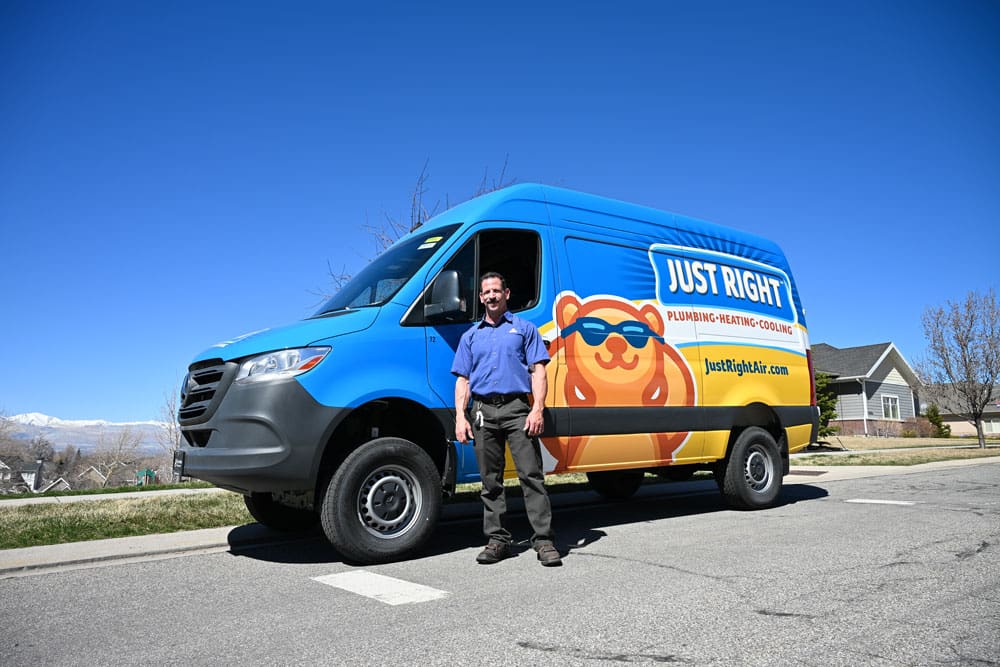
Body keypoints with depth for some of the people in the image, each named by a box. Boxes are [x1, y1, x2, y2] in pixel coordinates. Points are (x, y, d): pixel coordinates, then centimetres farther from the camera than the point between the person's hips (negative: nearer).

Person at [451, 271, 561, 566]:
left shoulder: (524, 328, 11)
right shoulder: (471, 335, 19)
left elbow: (538, 371, 3)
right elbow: (463, 379, 15)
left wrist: (537, 409, -10)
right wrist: (460, 416, 1)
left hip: (517, 409, -3)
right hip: (483, 412, 3)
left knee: (531, 475, -6)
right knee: (490, 480, 7)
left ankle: (543, 539, -2)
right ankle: (497, 539, 16)